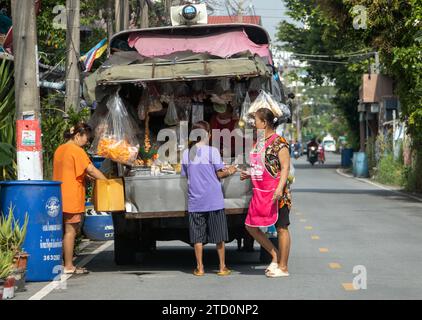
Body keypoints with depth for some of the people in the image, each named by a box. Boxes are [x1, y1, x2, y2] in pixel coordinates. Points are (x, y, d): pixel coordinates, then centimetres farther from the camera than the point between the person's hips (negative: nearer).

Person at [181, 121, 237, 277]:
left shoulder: (186, 153, 3)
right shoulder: (212, 151, -8)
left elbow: (186, 175, 12)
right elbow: (219, 174, -5)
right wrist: (229, 171, 15)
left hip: (195, 201, 2)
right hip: (214, 200, -2)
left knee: (197, 236, 7)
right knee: (219, 236, 8)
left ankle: (199, 268, 9)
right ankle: (222, 267, 12)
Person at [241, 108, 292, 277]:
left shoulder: (278, 142, -11)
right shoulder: (259, 142, 14)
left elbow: (285, 167, -17)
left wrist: (280, 187, -26)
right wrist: (249, 175, 12)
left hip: (276, 194, -9)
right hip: (259, 193, 9)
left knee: (281, 228, 0)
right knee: (251, 226, 9)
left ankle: (283, 267, 6)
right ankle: (275, 256, 19)